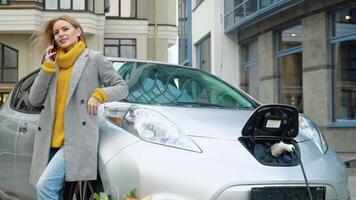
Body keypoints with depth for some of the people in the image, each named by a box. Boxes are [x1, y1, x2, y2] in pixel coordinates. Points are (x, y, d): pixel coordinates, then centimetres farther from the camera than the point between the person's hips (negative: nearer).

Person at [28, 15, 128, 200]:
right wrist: (47, 67, 4)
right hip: (51, 141, 6)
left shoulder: (94, 59, 3)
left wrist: (98, 95, -13)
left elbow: (122, 87, 4)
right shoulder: (53, 64, 18)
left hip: (78, 138, -6)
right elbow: (34, 100, 11)